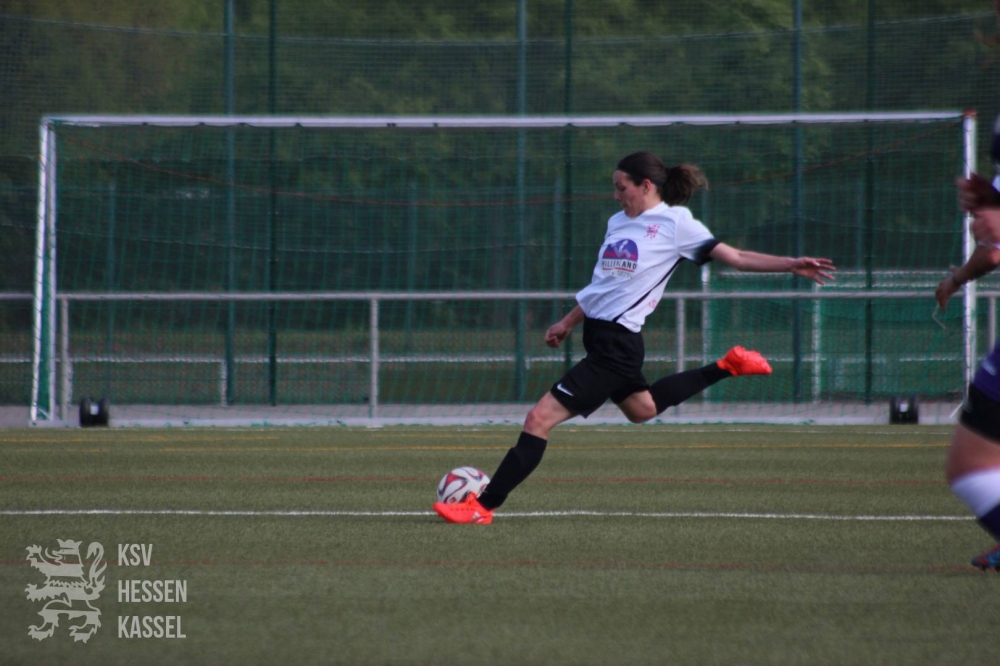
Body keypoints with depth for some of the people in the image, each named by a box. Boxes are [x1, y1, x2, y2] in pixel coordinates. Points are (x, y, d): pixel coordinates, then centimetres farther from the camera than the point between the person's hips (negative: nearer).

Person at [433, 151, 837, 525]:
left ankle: (483, 507, -12)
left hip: (616, 346, -10)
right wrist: (568, 322, 29)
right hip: (598, 335, 10)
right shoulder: (618, 222, 13)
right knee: (642, 409, 30)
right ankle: (728, 367, 38)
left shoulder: (675, 223, -8)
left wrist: (791, 265, -17)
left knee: (541, 418, -14)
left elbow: (733, 257, -8)